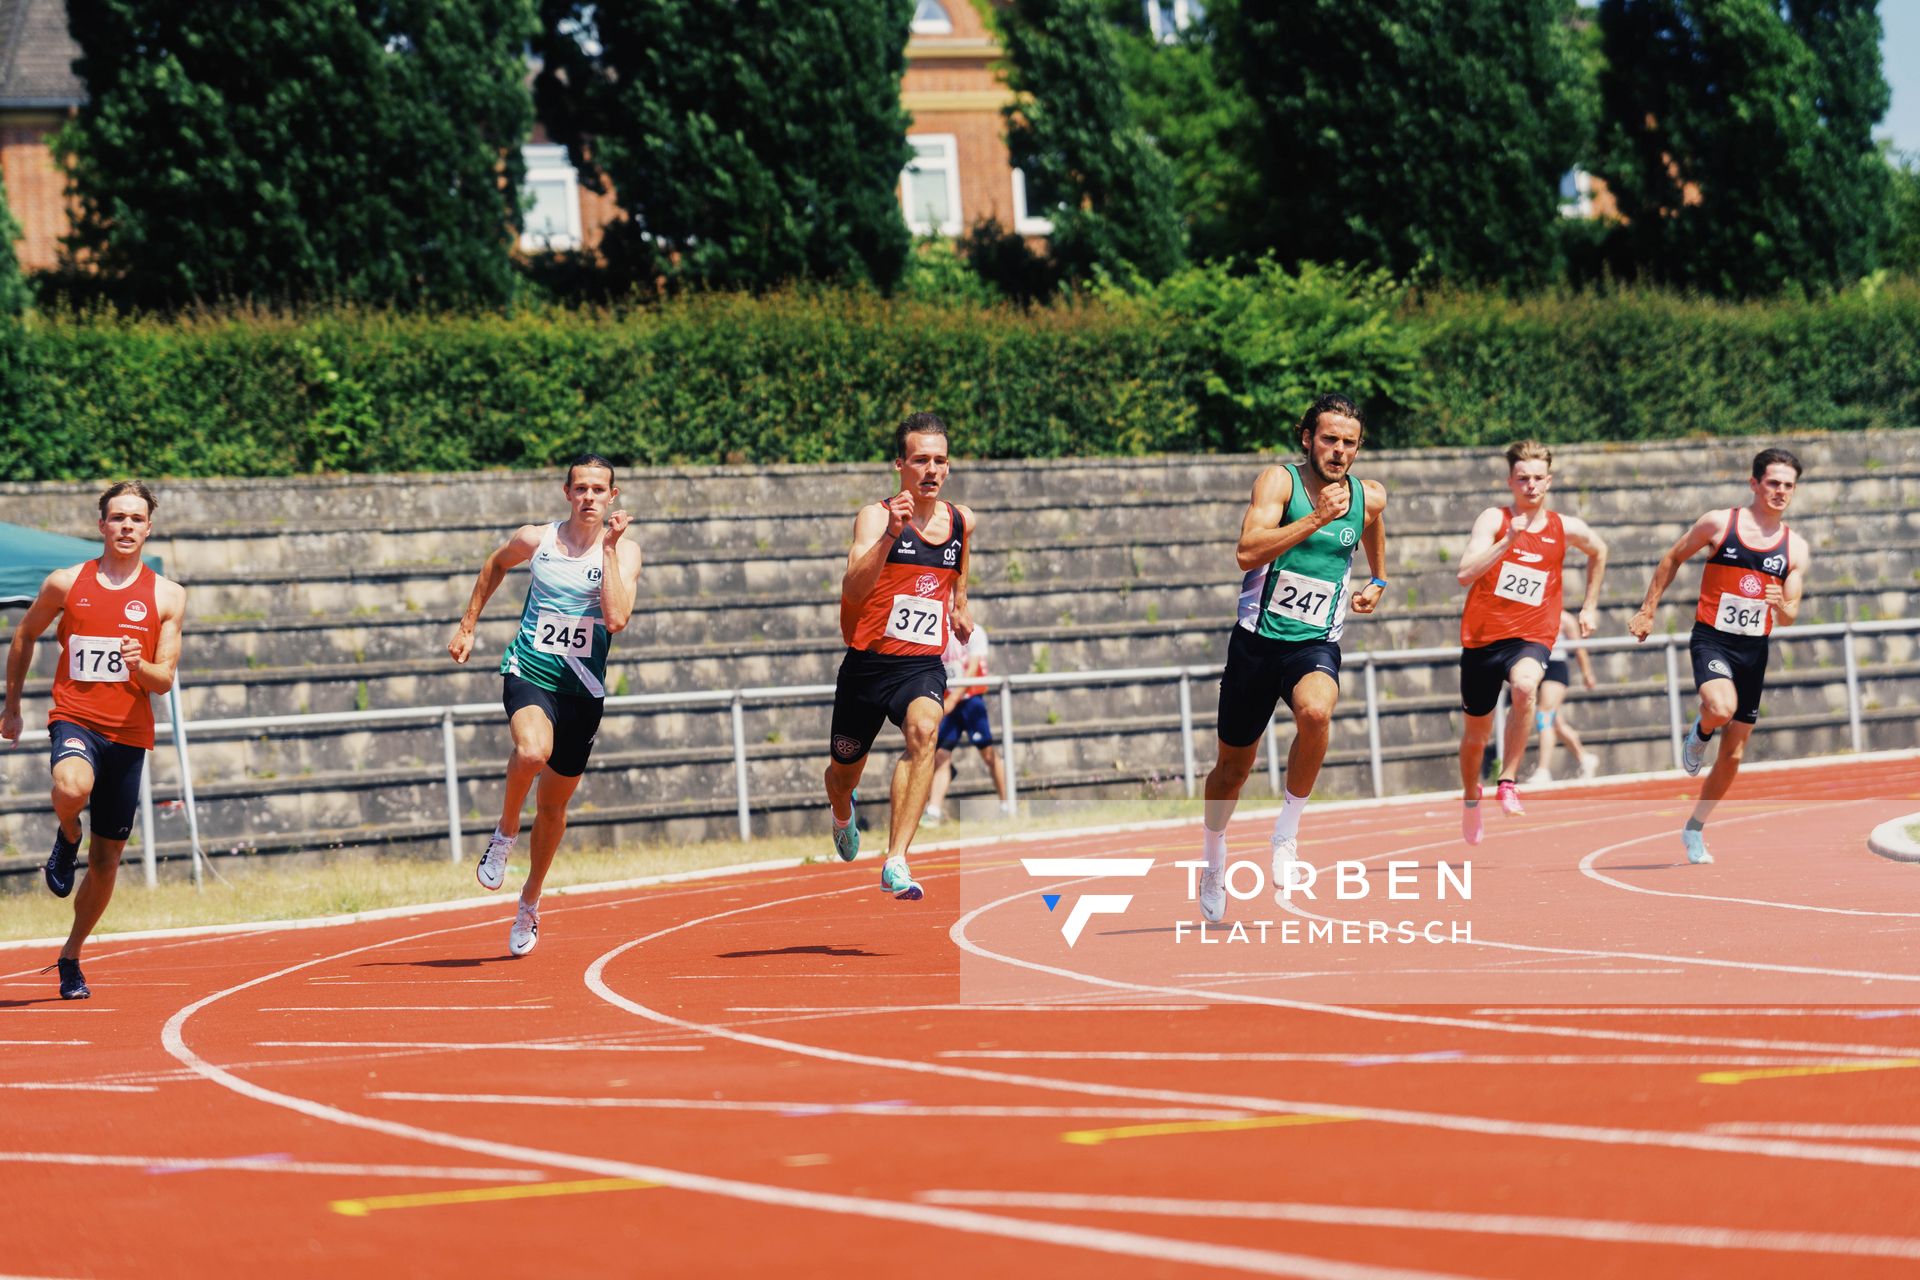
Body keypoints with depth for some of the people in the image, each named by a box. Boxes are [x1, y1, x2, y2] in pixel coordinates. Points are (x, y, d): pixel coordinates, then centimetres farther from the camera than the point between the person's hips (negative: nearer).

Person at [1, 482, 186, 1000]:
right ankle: (67, 838, -1)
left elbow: (164, 681, 0)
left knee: (107, 859, 8)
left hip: (129, 732, 2)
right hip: (75, 719, -2)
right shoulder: (65, 584, 1)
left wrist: (140, 665, -23)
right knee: (72, 788, -37)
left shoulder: (167, 596, 2)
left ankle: (71, 957, 28)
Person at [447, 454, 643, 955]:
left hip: (583, 688, 1)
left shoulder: (624, 551, -6)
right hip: (529, 671, -1)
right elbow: (495, 564, 21)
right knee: (532, 752, -35)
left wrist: (608, 547, -22)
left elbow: (616, 619, -22)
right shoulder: (536, 539, -2)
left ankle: (530, 901, 36)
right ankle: (505, 833, -6)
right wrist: (467, 625, 19)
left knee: (553, 805, 13)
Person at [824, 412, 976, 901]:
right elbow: (853, 589, -30)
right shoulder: (876, 516, -11)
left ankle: (896, 862, -35)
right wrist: (891, 534, -41)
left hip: (923, 664, 1)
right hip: (867, 662, -1)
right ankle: (842, 815, 56)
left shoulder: (961, 522, 5)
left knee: (923, 729, -32)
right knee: (845, 772, 15)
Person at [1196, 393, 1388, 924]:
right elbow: (1247, 552, -26)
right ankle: (1213, 861, 39)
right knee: (1233, 766, 12)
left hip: (1316, 642, 1)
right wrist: (1315, 518, -31)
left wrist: (1377, 583, 22)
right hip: (1258, 637, -1)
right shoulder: (1279, 481, -10)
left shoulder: (1369, 497, 3)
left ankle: (1287, 831, -15)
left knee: (1315, 712, -34)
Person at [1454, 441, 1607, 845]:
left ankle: (1508, 781, -23)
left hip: (1531, 638, 0)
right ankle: (1471, 799, 44)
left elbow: (1598, 552, 27)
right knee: (1475, 734, 14)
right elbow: (1466, 574, -21)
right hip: (1482, 637, 0)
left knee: (1524, 686, -36)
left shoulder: (1565, 529, 3)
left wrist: (1589, 607, 24)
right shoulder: (1494, 520, -6)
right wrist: (1508, 540, -30)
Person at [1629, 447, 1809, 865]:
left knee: (1733, 755, 8)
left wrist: (1781, 605, -19)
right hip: (1712, 639, -4)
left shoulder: (1795, 548, 3)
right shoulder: (1718, 524, -6)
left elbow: (1790, 617, 5)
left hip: (1754, 649, 4)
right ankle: (1699, 735, 3)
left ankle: (1695, 829, 27)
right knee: (1721, 709, -34)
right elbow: (1672, 559, 7)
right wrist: (1647, 611, 7)